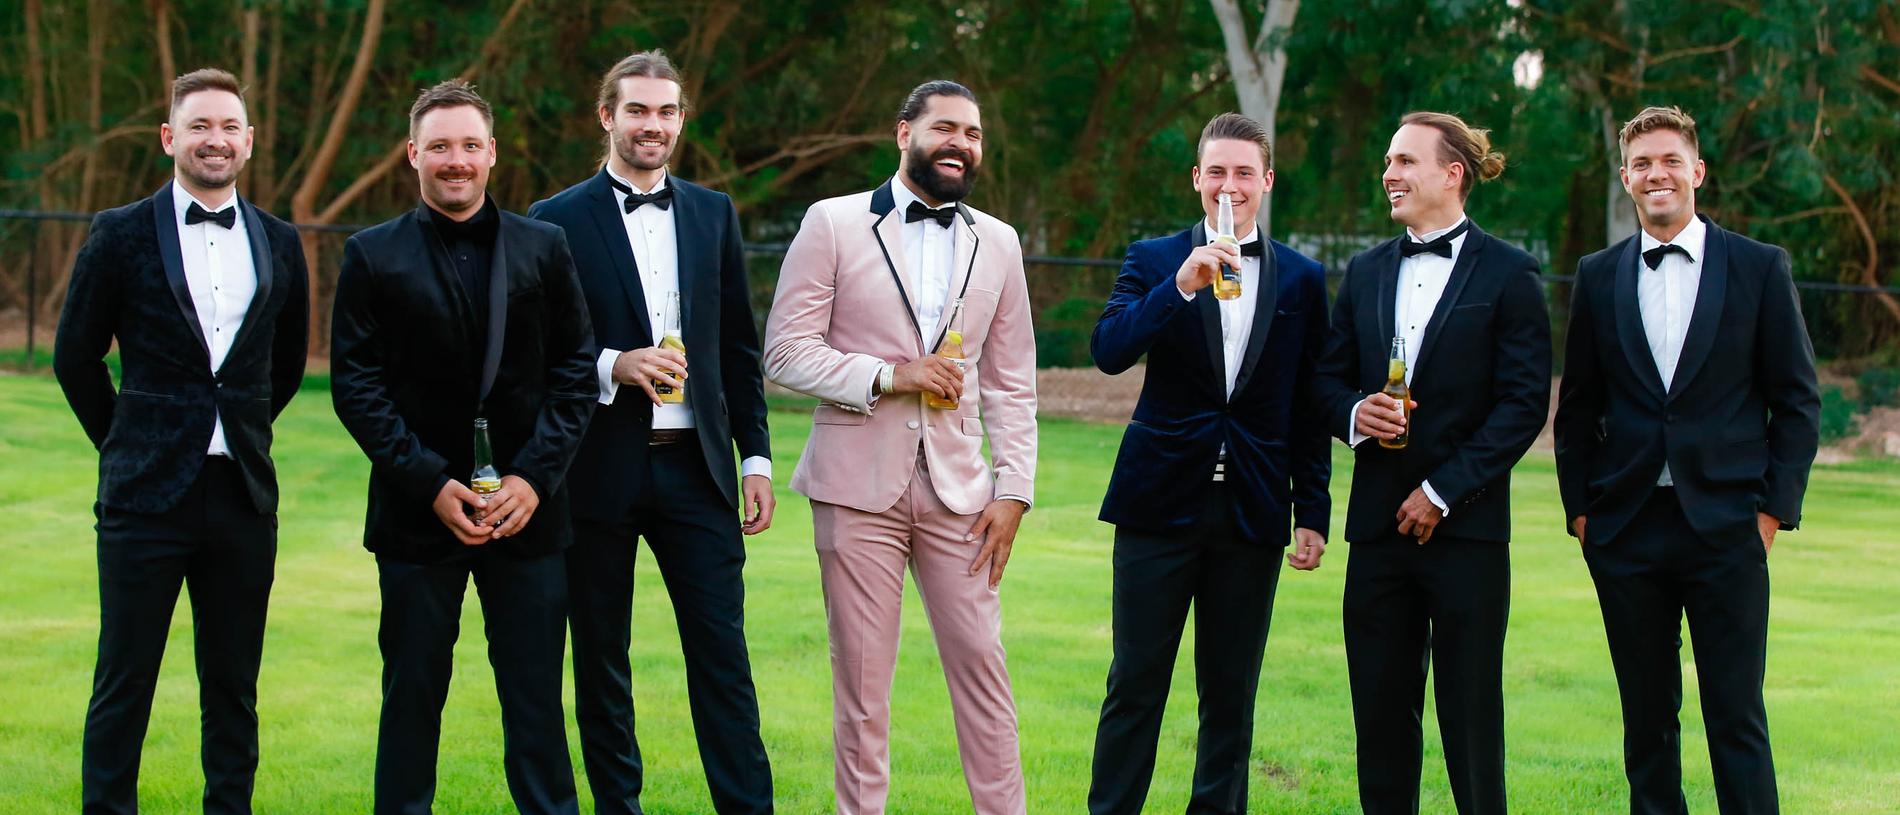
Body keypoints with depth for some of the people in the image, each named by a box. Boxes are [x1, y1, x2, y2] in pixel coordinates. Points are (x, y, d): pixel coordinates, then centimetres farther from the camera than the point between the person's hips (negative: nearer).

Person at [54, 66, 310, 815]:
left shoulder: (278, 245, 8)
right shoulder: (122, 235, -1)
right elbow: (75, 356, 5)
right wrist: (125, 442, 6)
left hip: (243, 493, 3)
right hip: (146, 493, -3)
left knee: (233, 689, 8)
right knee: (123, 684, 1)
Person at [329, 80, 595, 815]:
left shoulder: (543, 248, 7)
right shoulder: (374, 256, 3)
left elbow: (576, 369, 5)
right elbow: (355, 384, -2)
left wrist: (534, 476, -8)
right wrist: (429, 483, -11)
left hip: (526, 507, 1)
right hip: (417, 512, -1)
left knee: (535, 698, 3)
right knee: (412, 694, 5)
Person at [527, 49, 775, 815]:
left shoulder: (713, 214, 10)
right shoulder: (558, 221, -1)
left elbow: (739, 346, 12)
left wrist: (756, 457, 7)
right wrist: (613, 367, -18)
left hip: (695, 465, 2)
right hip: (599, 471, -2)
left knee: (723, 652, -1)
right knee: (600, 659, 7)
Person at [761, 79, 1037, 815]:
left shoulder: (998, 243, 11)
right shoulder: (833, 225, 0)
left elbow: (1012, 381, 11)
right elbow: (785, 352, -4)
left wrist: (1013, 488, 3)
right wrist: (887, 376, -15)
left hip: (957, 490, 3)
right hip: (859, 484, -2)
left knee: (980, 664, 1)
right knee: (862, 673, 2)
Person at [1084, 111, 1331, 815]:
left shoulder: (1302, 278, 8)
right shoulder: (1154, 261, 4)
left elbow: (1309, 407, 9)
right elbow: (1109, 352, -13)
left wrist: (1313, 512, 5)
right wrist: (1181, 287, -24)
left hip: (1253, 512, 1)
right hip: (1163, 501, -1)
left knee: (1231, 692, 7)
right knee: (1136, 684, 1)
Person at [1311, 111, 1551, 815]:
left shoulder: (1507, 274, -2)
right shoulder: (1366, 271, 13)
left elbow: (1524, 404, -6)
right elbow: (1329, 378, 17)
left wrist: (1443, 490, -11)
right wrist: (1354, 413, -7)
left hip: (1466, 526, -4)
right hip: (1378, 522, 5)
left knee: (1471, 715, 0)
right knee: (1380, 712, 6)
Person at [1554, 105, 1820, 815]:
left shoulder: (1759, 268, 3)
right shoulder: (1599, 276, 9)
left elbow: (1798, 401, 4)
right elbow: (1577, 407, 13)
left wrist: (1776, 507, -4)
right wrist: (1580, 508, 5)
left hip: (1725, 524, -2)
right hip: (1627, 530, 3)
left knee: (1737, 718, -5)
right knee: (1647, 717, 7)